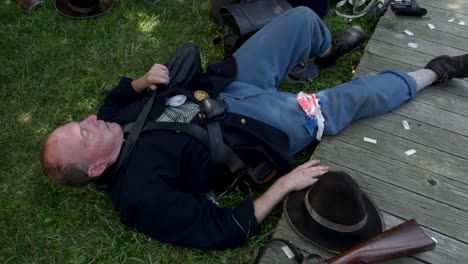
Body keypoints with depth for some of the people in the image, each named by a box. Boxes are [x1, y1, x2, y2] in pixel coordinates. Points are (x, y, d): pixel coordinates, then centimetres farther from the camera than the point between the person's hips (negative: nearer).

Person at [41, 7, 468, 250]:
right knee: (360, 95, -2)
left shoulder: (110, 121, -8)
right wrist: (284, 185, -26)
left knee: (303, 18, 5)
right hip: (261, 126, -6)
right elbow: (224, 231, -26)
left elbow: (122, 92, 15)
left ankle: (328, 50, 43)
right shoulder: (143, 194, -27)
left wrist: (145, 80, -7)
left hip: (225, 89, 6)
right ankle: (434, 72, 30)